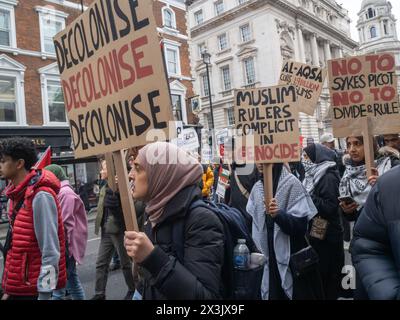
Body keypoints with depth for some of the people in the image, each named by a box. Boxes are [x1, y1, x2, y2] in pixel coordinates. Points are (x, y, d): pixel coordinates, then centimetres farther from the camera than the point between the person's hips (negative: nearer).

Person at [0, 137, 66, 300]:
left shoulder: (40, 196, -19)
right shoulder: (18, 195, 6)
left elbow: (50, 252, -21)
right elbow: (16, 244, 12)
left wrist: (44, 294, -19)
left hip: (34, 288, -7)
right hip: (18, 285, 8)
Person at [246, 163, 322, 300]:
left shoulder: (291, 183, -11)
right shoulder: (257, 187, 6)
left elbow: (300, 224, -16)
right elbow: (252, 220, 14)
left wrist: (279, 214, -32)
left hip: (291, 258, -4)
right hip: (268, 257, 5)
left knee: (296, 294, 6)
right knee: (272, 294, 10)